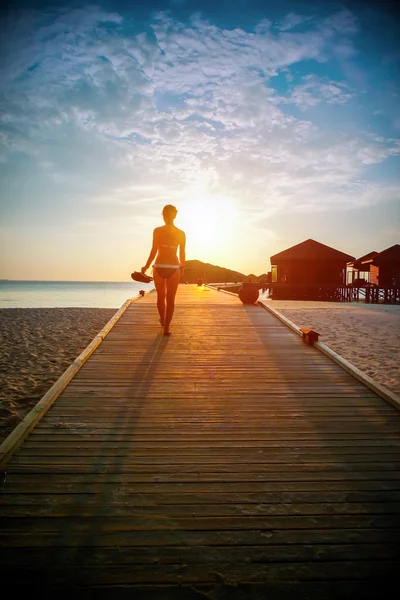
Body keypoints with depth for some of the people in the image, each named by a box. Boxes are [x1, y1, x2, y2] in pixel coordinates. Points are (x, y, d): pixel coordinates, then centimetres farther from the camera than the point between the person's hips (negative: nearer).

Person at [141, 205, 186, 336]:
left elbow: (154, 251, -7)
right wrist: (182, 268, 20)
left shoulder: (157, 231, -6)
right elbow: (182, 254, 4)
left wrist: (146, 267, 4)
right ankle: (166, 328, 0)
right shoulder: (181, 233, 0)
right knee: (170, 299, 4)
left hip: (159, 267, 0)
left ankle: (162, 320, 40)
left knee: (161, 296, 20)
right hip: (174, 268, 0)